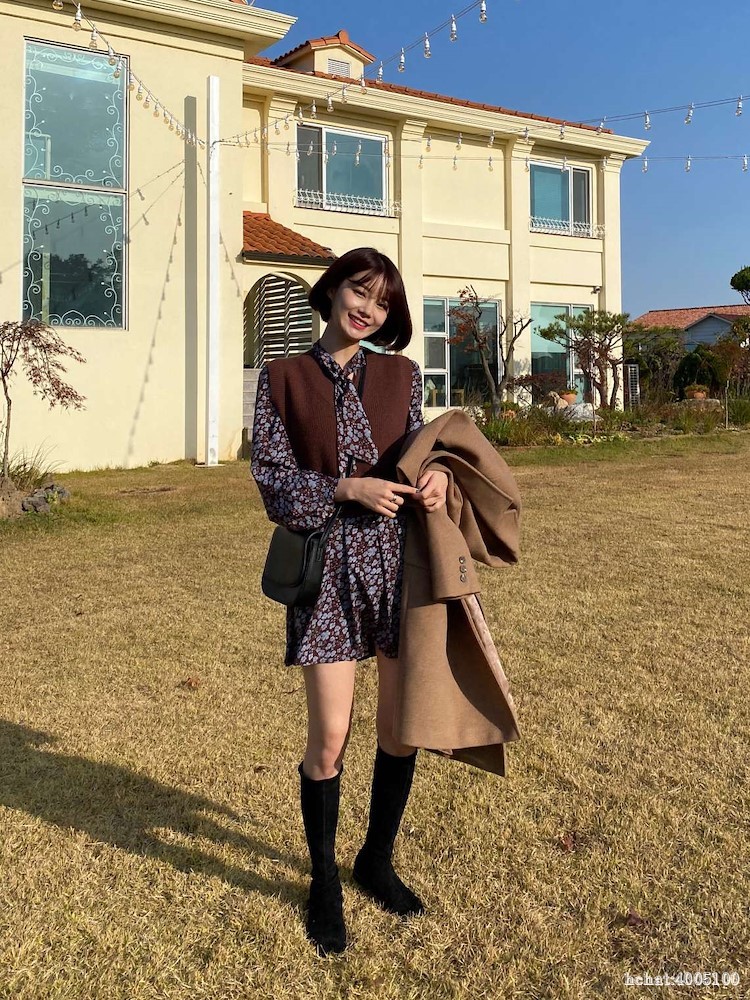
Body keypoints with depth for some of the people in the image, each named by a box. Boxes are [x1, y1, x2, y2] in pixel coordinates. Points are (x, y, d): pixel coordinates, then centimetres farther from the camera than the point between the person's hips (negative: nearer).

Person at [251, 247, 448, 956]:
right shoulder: (283, 378, 3)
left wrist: (437, 478, -10)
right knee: (329, 736, -2)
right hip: (326, 565, -3)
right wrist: (348, 488, -16)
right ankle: (324, 884, 23)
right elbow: (272, 476, -2)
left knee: (403, 724, 9)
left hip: (399, 559, 3)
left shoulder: (402, 375, 10)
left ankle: (377, 861, 34)